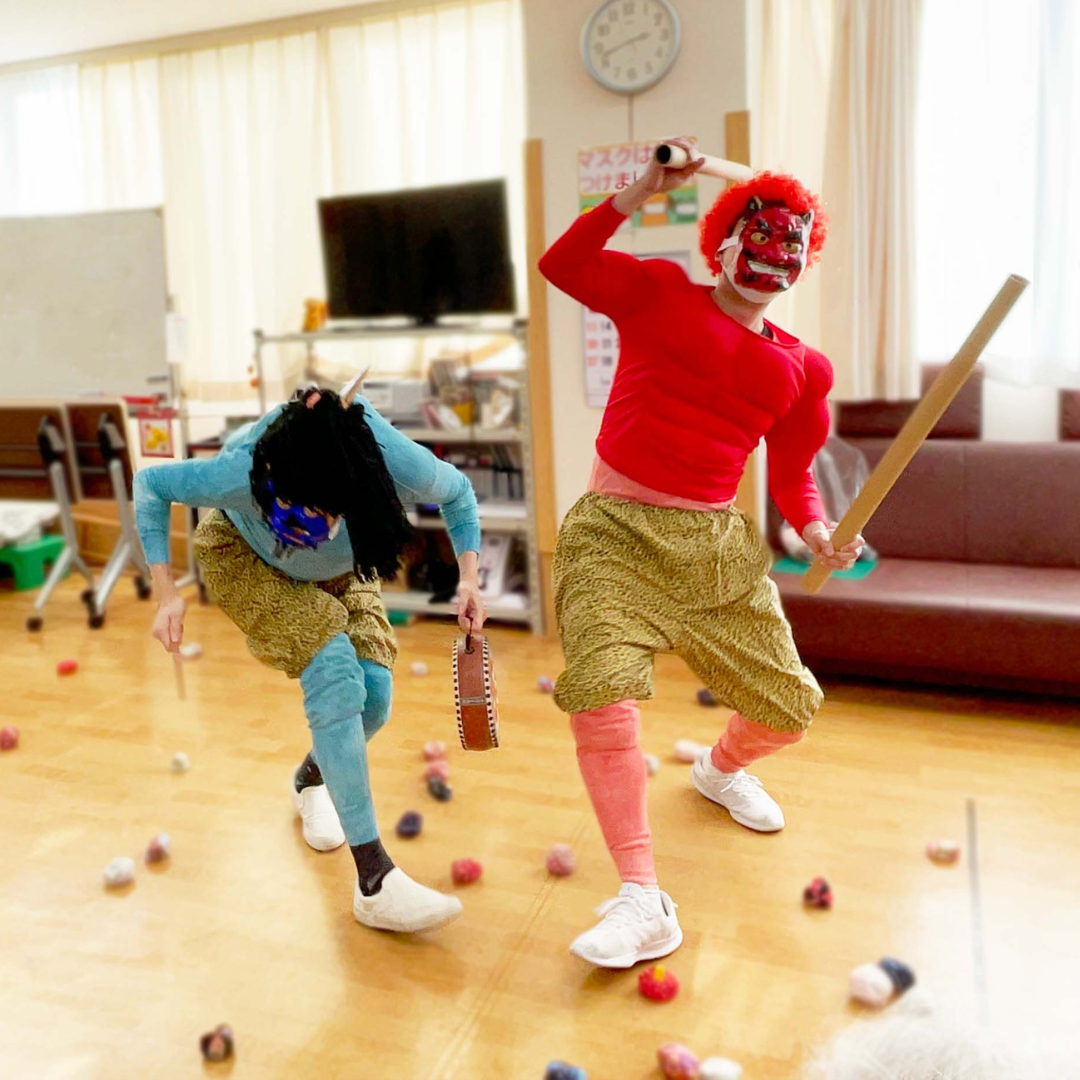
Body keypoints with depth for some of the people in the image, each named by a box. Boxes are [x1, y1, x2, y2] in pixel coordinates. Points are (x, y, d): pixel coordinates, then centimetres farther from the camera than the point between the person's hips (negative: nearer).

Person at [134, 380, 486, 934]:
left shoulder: (401, 463, -37)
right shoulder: (241, 475, -40)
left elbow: (458, 493, -13)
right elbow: (149, 483, -20)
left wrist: (468, 578, -22)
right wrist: (166, 592, -25)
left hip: (342, 571, 4)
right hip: (243, 556, -3)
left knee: (372, 691, -14)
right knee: (334, 674, -27)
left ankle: (310, 779, 26)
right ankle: (373, 882, -23)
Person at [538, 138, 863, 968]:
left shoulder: (801, 369, 10)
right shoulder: (659, 292, 3)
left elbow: (791, 472, 14)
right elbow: (562, 265, -6)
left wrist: (818, 535, -4)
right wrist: (642, 191, -11)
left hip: (716, 543, 4)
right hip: (616, 532, -3)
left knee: (790, 707, 7)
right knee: (602, 687, -26)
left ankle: (722, 768, 46)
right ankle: (644, 903, -14)